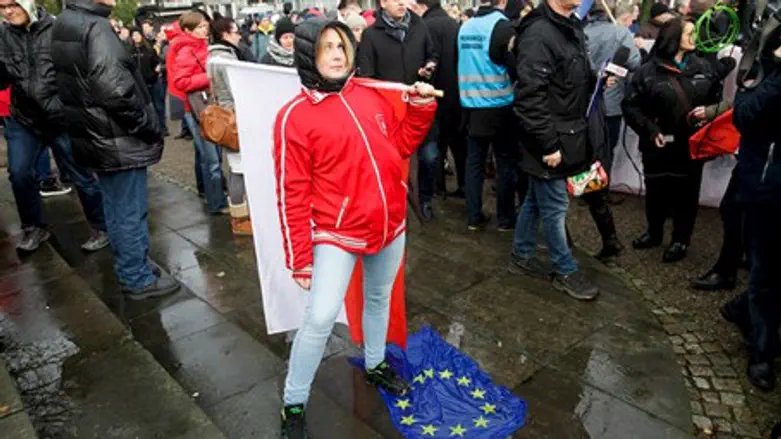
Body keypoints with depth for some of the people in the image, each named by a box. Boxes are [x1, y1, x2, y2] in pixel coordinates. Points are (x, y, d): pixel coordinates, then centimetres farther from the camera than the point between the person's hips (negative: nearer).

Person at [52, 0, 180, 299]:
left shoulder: (64, 24, 11)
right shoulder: (94, 28, -18)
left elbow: (79, 86, 14)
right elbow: (117, 92, -27)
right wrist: (150, 127, -13)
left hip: (96, 137, 9)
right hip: (118, 140, -9)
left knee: (115, 210, 19)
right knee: (131, 212, 2)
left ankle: (128, 269, 32)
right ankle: (138, 279, 14)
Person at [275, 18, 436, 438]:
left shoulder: (371, 96, 3)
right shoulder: (295, 116, -12)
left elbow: (399, 147, 14)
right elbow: (293, 194, -12)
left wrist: (421, 107, -1)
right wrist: (300, 259, -11)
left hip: (389, 226, 6)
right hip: (337, 234, -5)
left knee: (379, 300, 22)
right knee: (320, 319, -8)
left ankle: (375, 364, 48)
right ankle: (294, 404, 15)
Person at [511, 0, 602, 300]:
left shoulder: (573, 29, 11)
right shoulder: (538, 34, -19)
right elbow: (530, 97, -23)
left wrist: (599, 79, 2)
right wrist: (549, 144, -22)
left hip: (569, 136, 9)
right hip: (551, 140, -9)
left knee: (536, 200, 18)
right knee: (555, 207, 4)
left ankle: (522, 255, 32)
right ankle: (565, 272, 19)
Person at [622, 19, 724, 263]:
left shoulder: (703, 68, 5)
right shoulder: (648, 72, -6)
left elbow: (719, 98, 14)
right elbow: (630, 106, -7)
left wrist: (709, 112, -8)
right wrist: (650, 130, -16)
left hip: (692, 145, 2)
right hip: (659, 145, -2)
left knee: (686, 193, 8)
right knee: (655, 192, 12)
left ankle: (681, 240, 25)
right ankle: (654, 233, 34)